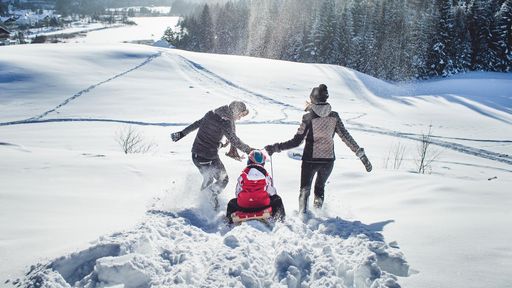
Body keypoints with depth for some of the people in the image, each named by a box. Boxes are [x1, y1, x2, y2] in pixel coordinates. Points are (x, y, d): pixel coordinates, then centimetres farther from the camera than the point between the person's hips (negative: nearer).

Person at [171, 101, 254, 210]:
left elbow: (196, 124, 15)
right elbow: (234, 140, -21)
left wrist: (182, 133, 24)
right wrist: (248, 150, -14)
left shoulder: (211, 113, 5)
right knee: (223, 180, 14)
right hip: (209, 158, -7)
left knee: (208, 179, 26)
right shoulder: (225, 122, -18)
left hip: (195, 155, 7)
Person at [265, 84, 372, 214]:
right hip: (328, 160, 3)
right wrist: (362, 155, 3)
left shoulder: (308, 118, -15)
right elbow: (346, 137, -4)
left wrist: (276, 148, -11)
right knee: (320, 188, 26)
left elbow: (296, 141, -16)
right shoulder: (334, 117, -5)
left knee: (304, 189, 14)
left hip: (310, 160, -3)